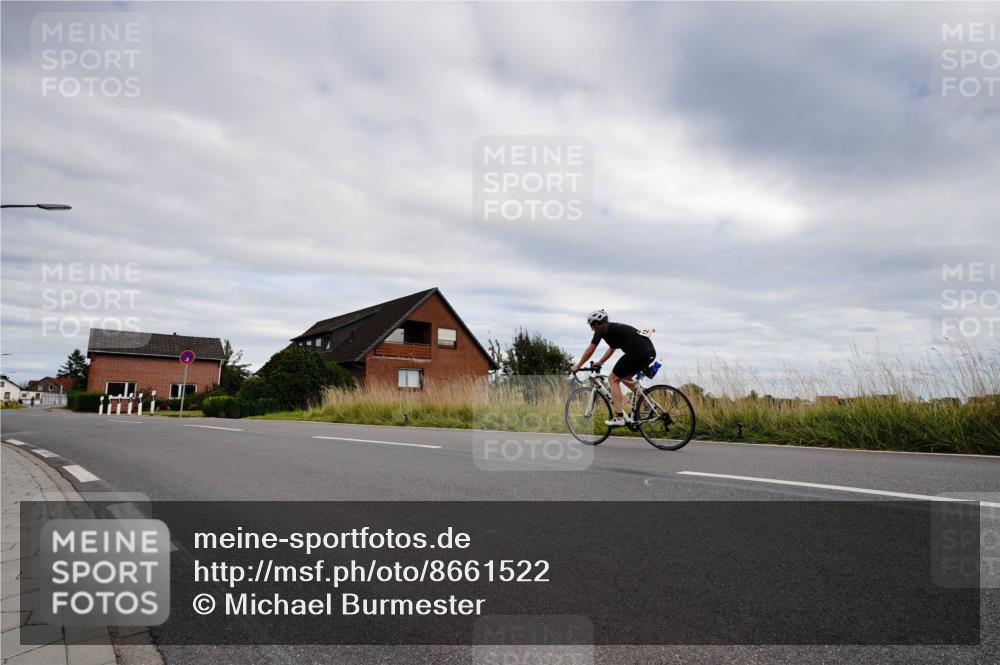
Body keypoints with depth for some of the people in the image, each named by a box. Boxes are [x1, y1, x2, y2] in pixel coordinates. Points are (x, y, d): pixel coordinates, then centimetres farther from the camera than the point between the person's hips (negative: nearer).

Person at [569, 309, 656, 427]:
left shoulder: (601, 329, 5)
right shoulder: (615, 328, 30)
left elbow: (589, 351, 7)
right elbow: (611, 350, 44)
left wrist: (577, 367, 18)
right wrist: (599, 363, 48)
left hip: (637, 352, -9)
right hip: (650, 352, 9)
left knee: (613, 379, 5)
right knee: (625, 377, 27)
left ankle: (619, 418, -2)